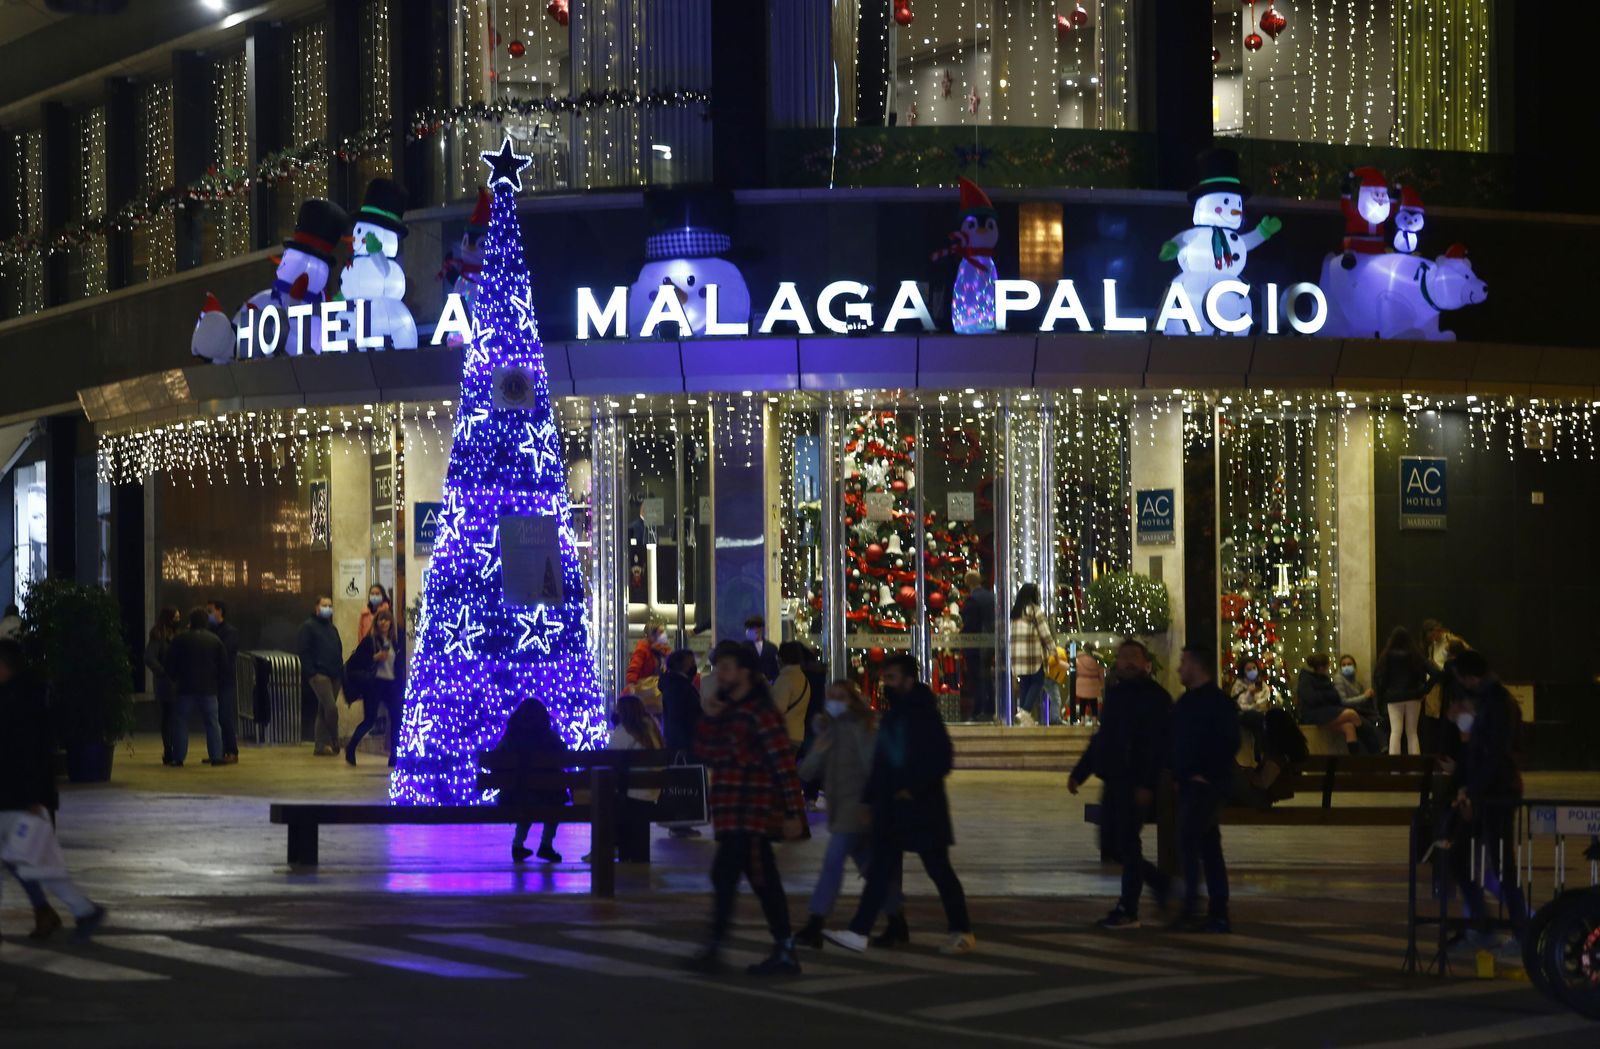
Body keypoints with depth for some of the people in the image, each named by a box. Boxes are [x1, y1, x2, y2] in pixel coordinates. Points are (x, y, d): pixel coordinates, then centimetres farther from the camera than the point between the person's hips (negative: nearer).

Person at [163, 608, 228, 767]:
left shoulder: (180, 640, -1)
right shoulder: (214, 640, 5)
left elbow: (170, 664, 0)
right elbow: (223, 663, 8)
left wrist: (174, 678, 17)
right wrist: (218, 684, 17)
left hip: (185, 688, -1)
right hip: (209, 688, 1)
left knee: (181, 722, 4)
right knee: (212, 722, 5)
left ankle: (179, 758, 0)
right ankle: (216, 756, -1)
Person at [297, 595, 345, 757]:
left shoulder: (332, 628, 21)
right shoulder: (308, 626, -2)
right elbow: (303, 652, -9)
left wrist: (341, 673, 13)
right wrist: (311, 672, -16)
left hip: (334, 676, 7)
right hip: (318, 675, -7)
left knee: (324, 711, 8)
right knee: (331, 708, -17)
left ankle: (322, 746, 10)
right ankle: (333, 744, -10)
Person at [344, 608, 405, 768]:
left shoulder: (396, 642, 12)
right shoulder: (369, 641, -2)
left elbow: (400, 667, 15)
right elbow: (354, 661, -6)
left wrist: (401, 689, 10)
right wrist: (375, 658, -17)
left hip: (391, 684, 5)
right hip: (373, 684, -5)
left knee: (396, 719, -5)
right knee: (370, 719, -7)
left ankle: (394, 756, 2)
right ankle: (350, 748, 11)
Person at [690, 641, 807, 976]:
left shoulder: (760, 713, -13)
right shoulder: (726, 712, 16)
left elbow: (784, 764, -17)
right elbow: (706, 754, 15)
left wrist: (792, 813, -20)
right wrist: (709, 719, -2)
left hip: (749, 815, -10)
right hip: (734, 814, 10)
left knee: (724, 874, -13)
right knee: (764, 882, 10)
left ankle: (714, 948, -11)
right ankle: (784, 953, 13)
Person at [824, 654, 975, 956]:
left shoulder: (924, 715, -10)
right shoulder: (892, 717, 14)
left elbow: (943, 759, -16)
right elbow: (880, 763, 18)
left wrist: (914, 788, -20)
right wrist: (870, 800, 13)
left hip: (923, 807, -7)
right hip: (892, 807, 7)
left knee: (938, 869, 0)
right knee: (881, 870, 2)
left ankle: (963, 933, 10)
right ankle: (859, 933, -2)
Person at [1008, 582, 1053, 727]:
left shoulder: (1013, 611, 10)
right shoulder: (1035, 611, -8)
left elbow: (1008, 632, 13)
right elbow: (1045, 633, -7)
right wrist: (1053, 650, 0)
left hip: (1017, 654, 6)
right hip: (1034, 653, -6)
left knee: (1023, 683, 14)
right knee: (1037, 682, 4)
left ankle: (1022, 710, 12)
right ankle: (1026, 711, -12)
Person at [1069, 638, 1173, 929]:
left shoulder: (1155, 697, -8)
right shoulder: (1115, 694, 16)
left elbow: (1159, 746, -16)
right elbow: (1100, 739, 23)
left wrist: (1147, 785, -24)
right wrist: (1079, 774, 19)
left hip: (1136, 784, -8)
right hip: (1113, 781, 8)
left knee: (1127, 843, -7)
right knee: (1110, 841, 9)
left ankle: (1128, 911, -1)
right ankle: (1160, 883, 26)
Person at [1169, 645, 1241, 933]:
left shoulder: (1219, 702, -11)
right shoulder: (1187, 701, 16)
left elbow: (1229, 744, -17)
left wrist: (1207, 774, -19)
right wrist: (1177, 772, 11)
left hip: (1207, 786, -9)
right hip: (1189, 785, 9)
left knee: (1189, 840, -15)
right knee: (1208, 847, 9)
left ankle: (1190, 907, -15)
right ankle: (1218, 913, 12)